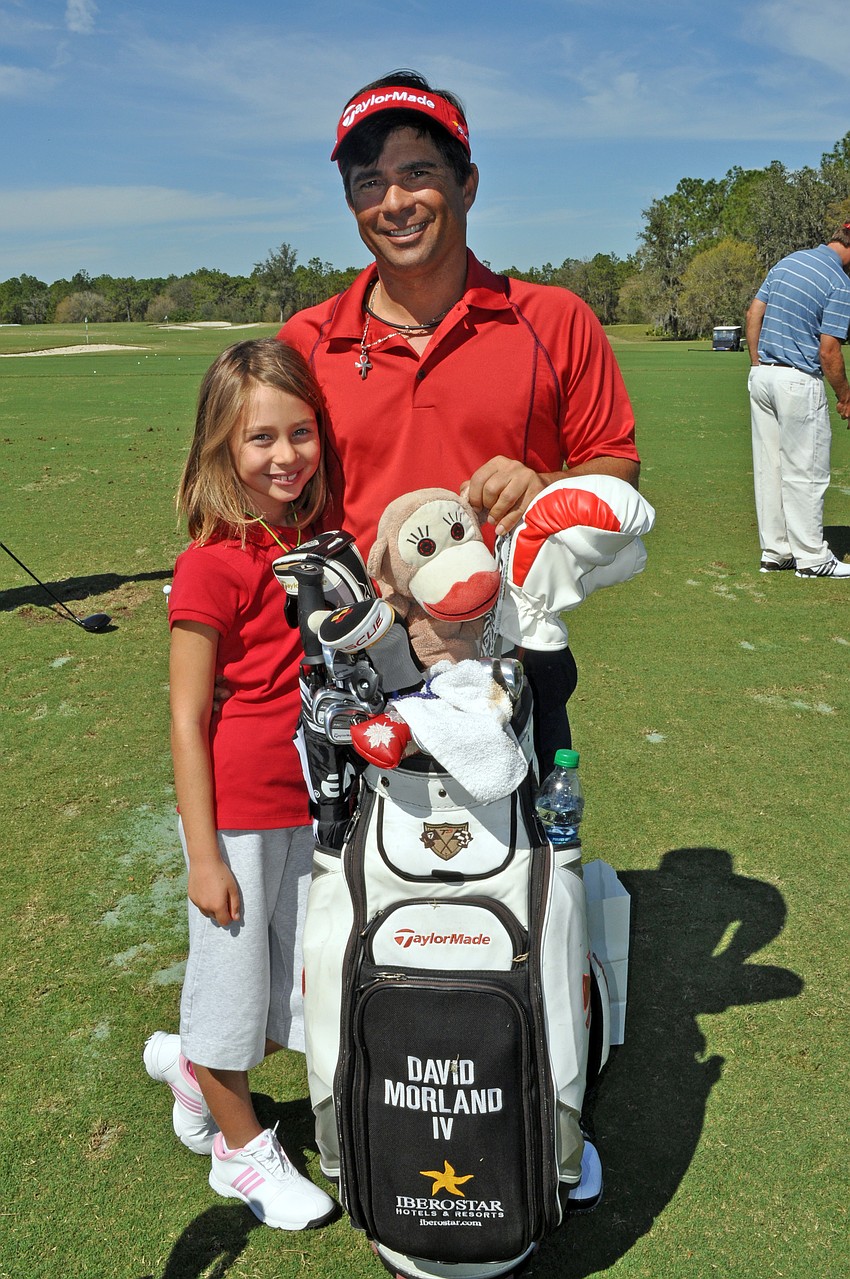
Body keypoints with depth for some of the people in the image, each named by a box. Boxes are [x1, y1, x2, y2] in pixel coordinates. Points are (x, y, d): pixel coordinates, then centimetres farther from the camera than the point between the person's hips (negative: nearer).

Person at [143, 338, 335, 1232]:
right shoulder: (215, 564, -16)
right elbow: (186, 717, -14)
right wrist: (204, 853, -13)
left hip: (313, 806, 7)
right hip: (238, 810, -6)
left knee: (306, 991, 18)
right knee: (233, 974, 14)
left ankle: (193, 1065, 46)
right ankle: (241, 1147, 39)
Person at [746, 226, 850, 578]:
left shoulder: (787, 261, 10)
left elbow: (753, 314, 11)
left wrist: (758, 365, 15)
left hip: (762, 376, 7)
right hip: (799, 382, -7)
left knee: (768, 468, 10)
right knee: (805, 473, 1)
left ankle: (774, 552, 18)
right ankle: (811, 558, 9)